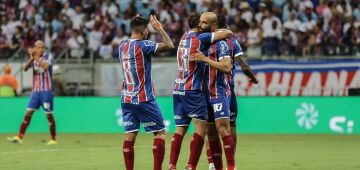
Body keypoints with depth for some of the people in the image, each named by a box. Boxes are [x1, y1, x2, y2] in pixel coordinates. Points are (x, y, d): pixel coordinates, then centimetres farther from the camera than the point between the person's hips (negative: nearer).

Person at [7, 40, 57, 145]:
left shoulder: (49, 57, -2)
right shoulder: (34, 59, 11)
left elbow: (45, 66, -22)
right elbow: (25, 68, -5)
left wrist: (36, 57, -23)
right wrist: (31, 58, -19)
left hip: (46, 90, -4)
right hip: (35, 90, 4)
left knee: (49, 114, 0)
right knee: (28, 112, -2)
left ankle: (54, 139, 10)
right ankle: (19, 137, -5)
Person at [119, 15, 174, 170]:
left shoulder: (122, 46, 8)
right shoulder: (142, 45, -13)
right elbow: (169, 45, -12)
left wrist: (136, 23, 25)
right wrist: (160, 29, 1)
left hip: (126, 98, 7)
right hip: (144, 99, -7)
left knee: (130, 136, 3)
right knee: (160, 133, 2)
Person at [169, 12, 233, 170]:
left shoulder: (184, 37, 12)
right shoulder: (200, 38, -9)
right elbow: (227, 33, -9)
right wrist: (228, 33, 12)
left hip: (178, 90, 7)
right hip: (193, 91, -7)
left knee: (180, 130, 6)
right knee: (201, 129, -5)